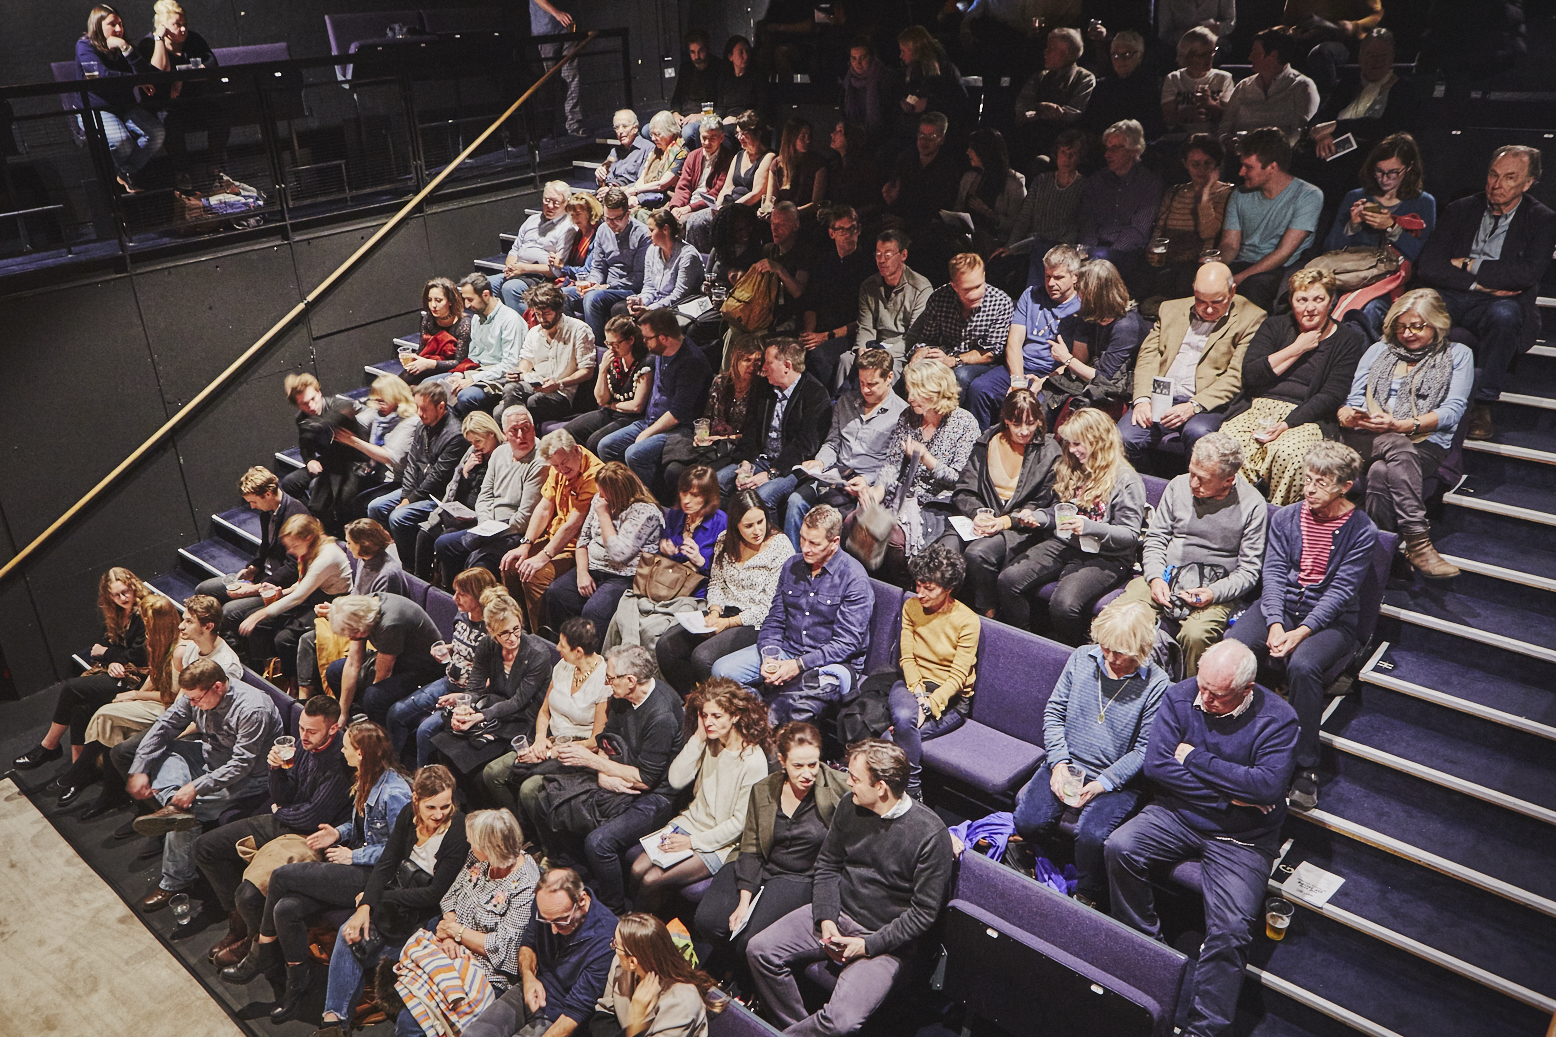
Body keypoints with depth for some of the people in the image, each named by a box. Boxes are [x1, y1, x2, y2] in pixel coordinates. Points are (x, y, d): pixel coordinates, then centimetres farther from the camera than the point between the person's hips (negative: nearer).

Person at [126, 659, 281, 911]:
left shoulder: (253, 710, -31)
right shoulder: (196, 695, -9)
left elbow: (241, 765, -30)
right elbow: (164, 727, -1)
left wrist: (196, 787, -35)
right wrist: (139, 770, -9)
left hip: (248, 777, -8)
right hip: (211, 756, 8)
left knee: (187, 810, -22)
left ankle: (175, 882, -4)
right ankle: (173, 804, -27)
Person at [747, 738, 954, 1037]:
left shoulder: (930, 833, -20)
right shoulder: (850, 806, -2)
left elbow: (924, 912, -14)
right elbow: (827, 867, 8)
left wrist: (868, 945, -18)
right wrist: (826, 920, -8)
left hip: (886, 938, -5)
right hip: (838, 913, 6)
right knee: (759, 949, -11)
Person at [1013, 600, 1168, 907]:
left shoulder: (1156, 686, -12)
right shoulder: (1082, 658, -1)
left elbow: (1144, 750, -10)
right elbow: (1054, 710, 4)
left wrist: (1101, 784, -18)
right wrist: (1058, 762, -8)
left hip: (1119, 779, -3)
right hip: (1067, 763, 4)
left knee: (1091, 834, -27)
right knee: (1028, 821, -16)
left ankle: (1087, 897, 4)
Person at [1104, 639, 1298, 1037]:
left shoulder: (1277, 718, -11)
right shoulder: (1179, 696, -4)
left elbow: (1268, 785, -24)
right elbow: (1155, 765, -11)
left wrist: (1194, 758, -17)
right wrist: (1229, 793, -15)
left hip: (1240, 839, -2)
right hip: (1176, 814, 3)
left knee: (1231, 930, -21)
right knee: (1118, 848, -24)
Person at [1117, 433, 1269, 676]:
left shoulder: (1252, 505, -4)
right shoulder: (1178, 486, 5)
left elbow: (1248, 569, -1)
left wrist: (1214, 593, -19)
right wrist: (1155, 578, -7)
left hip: (1216, 590, -3)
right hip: (1165, 577, 3)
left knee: (1196, 635, -35)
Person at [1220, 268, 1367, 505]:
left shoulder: (1346, 340, 9)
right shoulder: (1274, 327, 16)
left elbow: (1330, 396, -3)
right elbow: (1250, 375, 1)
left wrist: (1286, 424, -15)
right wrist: (1297, 349, -1)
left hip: (1305, 418, -2)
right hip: (1257, 408, 2)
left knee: (1288, 452, -37)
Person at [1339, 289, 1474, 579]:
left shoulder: (1458, 354, 18)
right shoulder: (1379, 350, 26)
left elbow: (1453, 410, 2)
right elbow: (1353, 399, 15)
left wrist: (1401, 425, -15)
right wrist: (1348, 416, -12)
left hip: (1425, 444, -1)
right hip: (1367, 440, 1)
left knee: (1381, 471, -37)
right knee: (1399, 448, -37)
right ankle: (1419, 542, -45)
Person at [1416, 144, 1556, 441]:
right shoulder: (1461, 210, 13)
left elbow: (1528, 273, -11)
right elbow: (1427, 268, 1)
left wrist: (1470, 265, -6)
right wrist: (1479, 283, -9)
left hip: (1502, 302, -2)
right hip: (1452, 298, 2)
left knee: (1503, 313, -39)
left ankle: (1483, 404, -29)